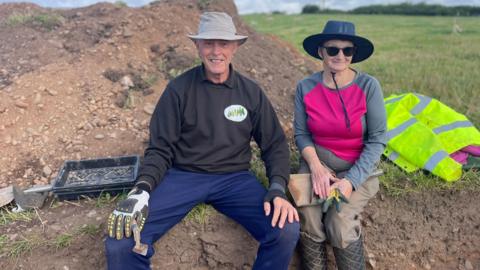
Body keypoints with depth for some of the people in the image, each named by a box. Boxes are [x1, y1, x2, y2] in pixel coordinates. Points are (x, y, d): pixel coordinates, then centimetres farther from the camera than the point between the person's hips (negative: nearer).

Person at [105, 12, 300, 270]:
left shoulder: (251, 92, 3)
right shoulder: (178, 89, -2)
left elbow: (274, 144, 5)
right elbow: (160, 149, -1)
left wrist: (277, 189, -12)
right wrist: (142, 188, -19)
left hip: (234, 178, 2)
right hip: (183, 176, -1)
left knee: (287, 230, -23)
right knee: (120, 238, -23)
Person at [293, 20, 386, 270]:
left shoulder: (368, 86, -12)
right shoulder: (305, 88, -6)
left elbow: (377, 140, -11)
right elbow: (301, 134, -1)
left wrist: (351, 181, -20)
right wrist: (316, 167, -18)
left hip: (358, 167, -1)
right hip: (318, 160, 2)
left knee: (339, 224, -24)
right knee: (308, 220, -21)